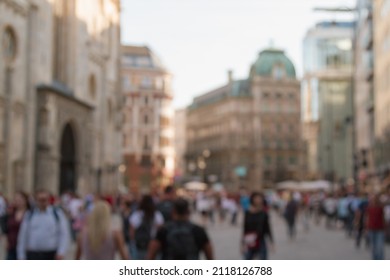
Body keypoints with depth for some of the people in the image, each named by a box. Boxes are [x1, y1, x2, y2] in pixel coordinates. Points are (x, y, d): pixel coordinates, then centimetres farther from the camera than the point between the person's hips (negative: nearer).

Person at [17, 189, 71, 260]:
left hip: (52, 255, 0)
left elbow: (64, 234, -1)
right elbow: (22, 236, 8)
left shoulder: (58, 213, 2)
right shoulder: (29, 215, 6)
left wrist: (61, 253, -12)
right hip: (33, 255, 0)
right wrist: (21, 257, 4)